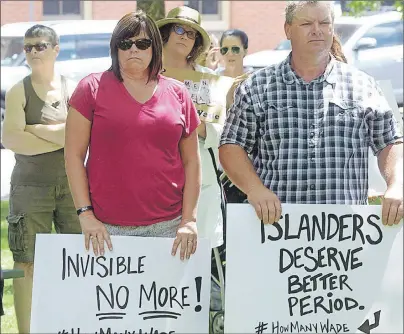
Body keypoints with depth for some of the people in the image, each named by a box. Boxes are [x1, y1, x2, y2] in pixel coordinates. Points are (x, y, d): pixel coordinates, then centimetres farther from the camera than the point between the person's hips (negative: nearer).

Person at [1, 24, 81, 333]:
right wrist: (59, 138, -9)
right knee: (28, 263, -1)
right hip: (31, 186, -1)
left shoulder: (73, 89, 6)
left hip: (72, 184, 1)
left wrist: (34, 129, -10)